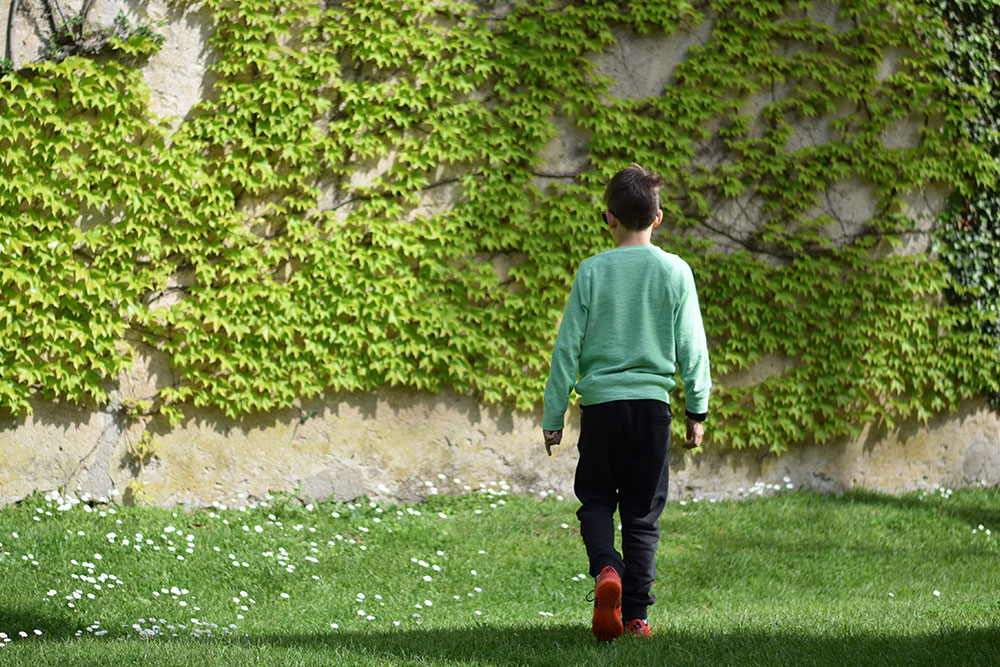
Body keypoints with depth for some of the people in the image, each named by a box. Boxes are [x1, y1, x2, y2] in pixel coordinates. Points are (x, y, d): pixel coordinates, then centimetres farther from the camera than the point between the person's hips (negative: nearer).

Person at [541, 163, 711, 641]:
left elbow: (568, 347, 0)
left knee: (595, 499, 13)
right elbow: (691, 347, 2)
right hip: (652, 403, 1)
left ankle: (606, 569, -15)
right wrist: (697, 409, 12)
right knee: (643, 512, 9)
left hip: (600, 403, -1)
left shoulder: (592, 271, -2)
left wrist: (554, 415, 6)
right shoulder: (675, 272, -1)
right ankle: (636, 614, 7)